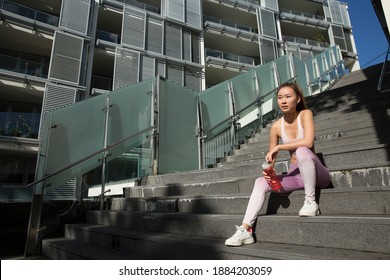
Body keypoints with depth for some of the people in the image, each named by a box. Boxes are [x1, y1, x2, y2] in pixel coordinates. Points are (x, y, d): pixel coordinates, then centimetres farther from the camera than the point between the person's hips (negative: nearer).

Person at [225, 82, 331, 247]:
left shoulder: (305, 114, -12)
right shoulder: (276, 126, -2)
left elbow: (308, 141, -30)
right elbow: (271, 157, 4)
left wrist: (278, 147, -24)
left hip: (317, 174, -4)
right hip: (295, 175, 5)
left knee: (301, 151, -35)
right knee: (260, 182, -13)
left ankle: (311, 202, -19)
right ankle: (246, 230, -17)